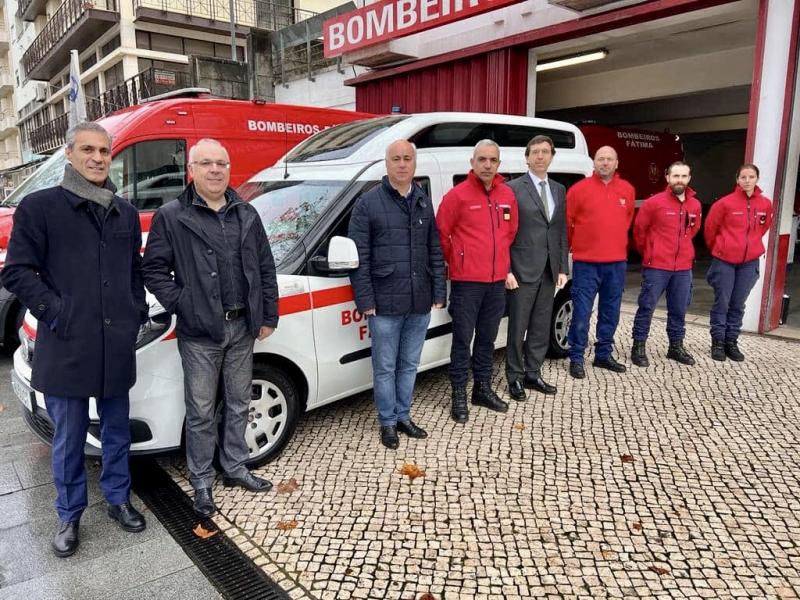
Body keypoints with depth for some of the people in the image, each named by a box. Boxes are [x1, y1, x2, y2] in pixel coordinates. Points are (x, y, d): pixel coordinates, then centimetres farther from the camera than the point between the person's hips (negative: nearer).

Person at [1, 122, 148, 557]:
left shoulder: (126, 213, 11)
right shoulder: (39, 206, -4)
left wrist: (137, 313, 8)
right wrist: (56, 313, -13)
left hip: (117, 344, 4)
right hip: (66, 346, -4)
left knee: (116, 430, 16)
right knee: (69, 438, 10)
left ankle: (118, 499, 34)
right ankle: (69, 515, 28)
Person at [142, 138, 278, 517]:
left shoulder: (247, 215, 9)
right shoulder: (171, 217, -4)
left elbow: (265, 268, 9)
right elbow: (153, 269, -3)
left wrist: (268, 316, 6)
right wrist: (181, 305, -13)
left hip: (242, 328, 4)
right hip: (200, 333, -4)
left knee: (238, 405, 17)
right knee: (201, 412, 7)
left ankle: (235, 469, 34)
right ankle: (201, 483, 23)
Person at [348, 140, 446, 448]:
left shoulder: (424, 203, 11)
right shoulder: (368, 203, -4)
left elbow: (435, 252, 13)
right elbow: (359, 256, -7)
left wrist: (438, 292, 7)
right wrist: (365, 299, -12)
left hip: (420, 303, 5)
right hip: (385, 304, -4)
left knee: (409, 365, 16)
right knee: (385, 367, 7)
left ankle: (403, 416, 32)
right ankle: (387, 422, 24)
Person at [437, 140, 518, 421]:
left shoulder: (507, 195, 8)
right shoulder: (457, 195, -9)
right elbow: (441, 234, -5)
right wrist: (454, 260, 4)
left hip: (497, 280, 6)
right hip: (466, 281, -5)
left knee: (487, 338, 15)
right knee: (463, 339, 1)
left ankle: (483, 389, 29)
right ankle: (459, 395, 12)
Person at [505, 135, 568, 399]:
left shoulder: (559, 190, 13)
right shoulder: (513, 188, -4)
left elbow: (562, 232, 12)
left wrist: (562, 268, 6)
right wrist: (507, 269, -13)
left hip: (550, 271, 5)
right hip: (523, 269, -5)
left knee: (541, 327, 12)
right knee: (518, 327, 3)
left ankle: (533, 374, 25)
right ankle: (515, 377, 16)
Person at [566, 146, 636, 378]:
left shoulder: (627, 190, 8)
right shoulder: (579, 189, -4)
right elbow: (566, 222, 1)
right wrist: (574, 246, 10)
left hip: (617, 262, 4)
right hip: (586, 262, -4)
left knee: (610, 312, 11)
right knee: (582, 312, -3)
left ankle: (603, 355, 24)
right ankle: (576, 358, 8)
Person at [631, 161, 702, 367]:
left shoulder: (695, 205, 7)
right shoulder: (654, 202, -8)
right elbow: (639, 230, 0)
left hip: (683, 268, 5)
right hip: (656, 267, -5)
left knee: (679, 309, 12)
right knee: (647, 306, -1)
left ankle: (676, 346, 26)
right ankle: (639, 347, 8)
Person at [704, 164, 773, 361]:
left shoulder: (765, 204, 0)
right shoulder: (725, 203, -10)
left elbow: (764, 227, 17)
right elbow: (710, 227, 1)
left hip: (750, 261, 3)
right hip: (724, 260, -3)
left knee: (738, 305, 9)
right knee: (722, 303, 2)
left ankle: (731, 342, 19)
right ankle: (718, 342, 11)